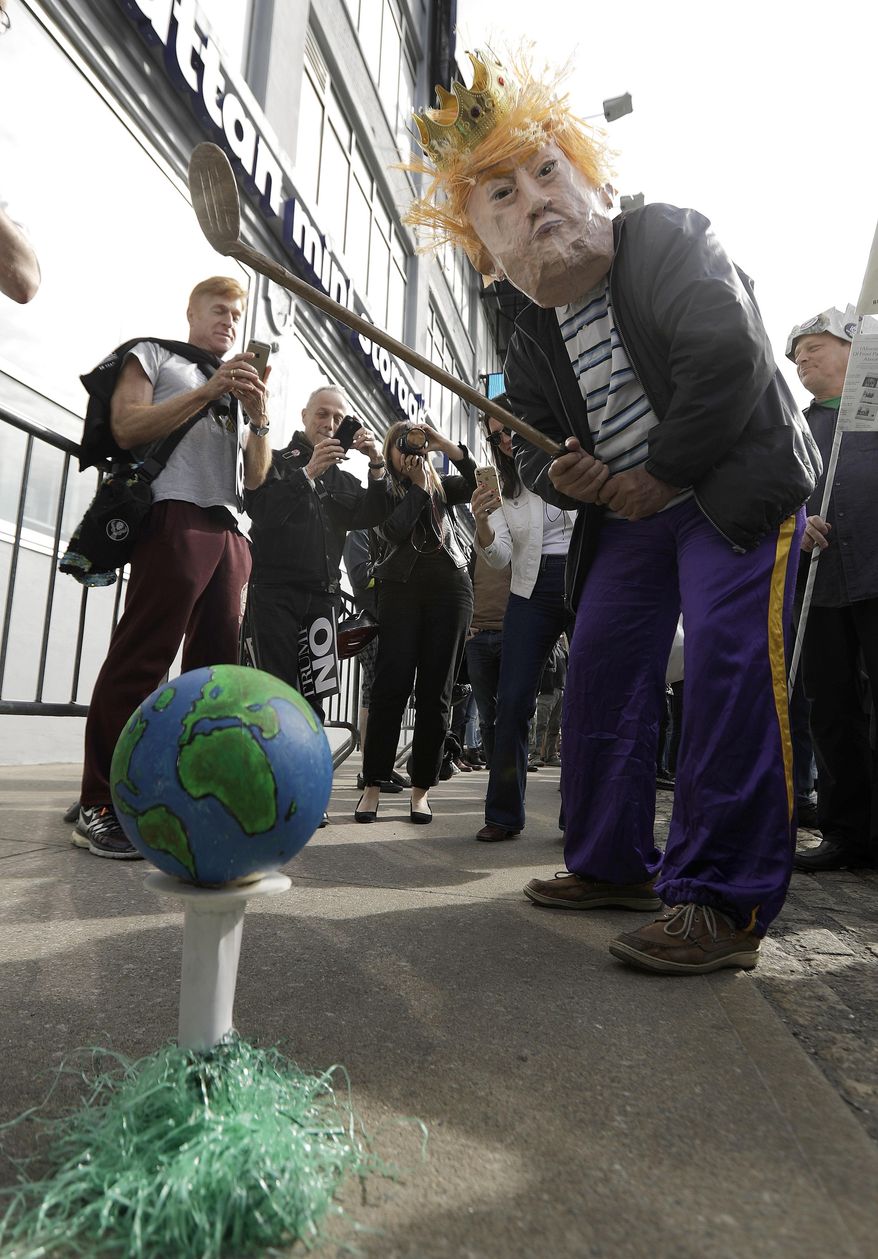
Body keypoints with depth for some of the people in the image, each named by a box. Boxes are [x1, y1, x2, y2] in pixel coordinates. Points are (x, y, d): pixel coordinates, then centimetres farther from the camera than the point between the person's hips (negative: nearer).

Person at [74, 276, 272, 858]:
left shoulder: (240, 384, 31)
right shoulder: (154, 355, 16)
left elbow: (256, 477, 20)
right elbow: (127, 428, -2)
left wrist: (259, 418, 3)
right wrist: (208, 391, -6)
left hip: (229, 529, 6)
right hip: (175, 515, -6)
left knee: (216, 666, 0)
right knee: (140, 659, -12)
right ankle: (100, 808, -9)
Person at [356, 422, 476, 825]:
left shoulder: (443, 487, 17)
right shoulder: (384, 491, 11)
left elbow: (478, 480, -2)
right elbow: (394, 530, -8)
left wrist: (445, 444, -7)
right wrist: (418, 485, -2)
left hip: (450, 590, 2)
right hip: (401, 591, -2)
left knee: (435, 692, 0)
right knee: (391, 686, -7)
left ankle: (421, 788, 6)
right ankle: (372, 785, -1)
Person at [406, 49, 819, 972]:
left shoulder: (671, 241, -9)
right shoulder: (530, 346, 6)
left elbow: (727, 358, -23)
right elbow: (531, 450, 11)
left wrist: (657, 473, -19)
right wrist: (563, 478, -12)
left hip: (738, 488, -6)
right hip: (626, 516, 6)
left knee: (727, 667, -21)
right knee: (598, 674, 2)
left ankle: (724, 901, -11)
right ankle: (613, 864, 17)